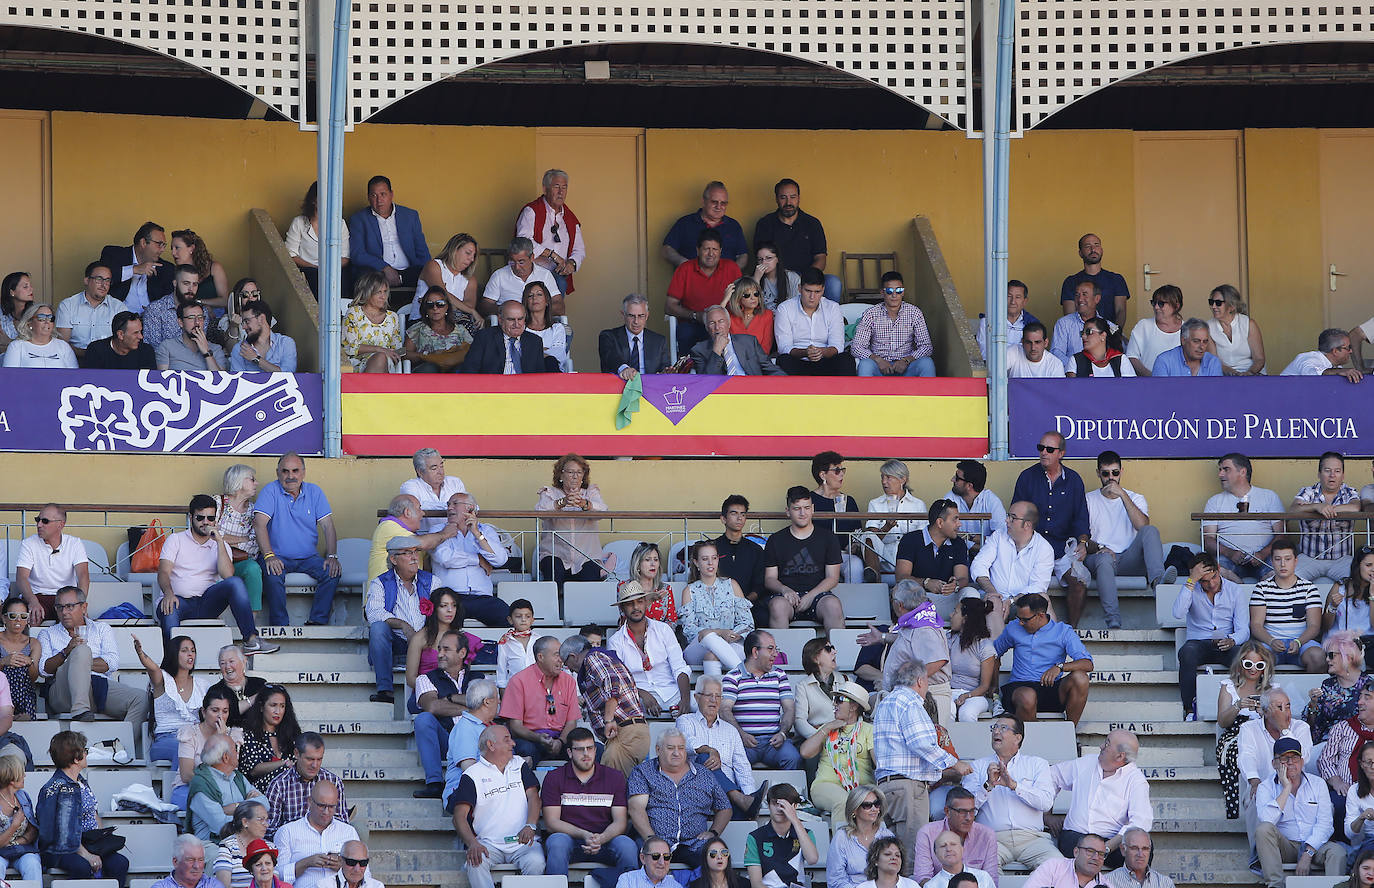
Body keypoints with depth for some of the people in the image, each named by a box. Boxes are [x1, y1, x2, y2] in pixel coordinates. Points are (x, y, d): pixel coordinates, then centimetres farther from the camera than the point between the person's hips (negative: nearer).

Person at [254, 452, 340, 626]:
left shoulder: (314, 492, 7)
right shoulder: (271, 491, -3)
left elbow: (328, 526, 3)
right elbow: (259, 524, -15)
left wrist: (332, 556, -13)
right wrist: (269, 556, -28)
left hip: (308, 557, 3)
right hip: (278, 556, -3)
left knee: (333, 572, -22)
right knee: (273, 575, -34)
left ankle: (317, 621, -19)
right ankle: (280, 624, -26)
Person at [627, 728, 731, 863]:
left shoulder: (703, 775, 20)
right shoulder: (642, 772, 11)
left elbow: (724, 809, 27)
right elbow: (636, 809, -2)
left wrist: (713, 832, 6)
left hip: (693, 844, 3)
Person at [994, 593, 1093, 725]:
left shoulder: (1063, 632, 3)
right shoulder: (1013, 629, 12)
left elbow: (1088, 664, -9)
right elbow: (995, 652, 28)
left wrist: (1059, 667, -26)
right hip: (1019, 687, 0)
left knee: (1079, 678, -31)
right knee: (1028, 696, -39)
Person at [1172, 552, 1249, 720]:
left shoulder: (1236, 591, 5)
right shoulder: (1191, 589, 4)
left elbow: (1243, 630, -2)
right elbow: (1178, 614, -17)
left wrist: (1232, 641, -27)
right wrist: (1191, 580, -17)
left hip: (1227, 645, 0)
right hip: (1198, 642, 0)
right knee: (1186, 653, -37)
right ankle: (1189, 709, -32)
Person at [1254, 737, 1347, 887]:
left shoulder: (1317, 785, 6)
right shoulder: (1266, 788, 3)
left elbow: (1324, 824, -3)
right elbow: (1266, 820, -17)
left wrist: (1307, 854, -17)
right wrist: (1286, 788, -14)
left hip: (1313, 845, 0)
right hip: (1284, 846, 0)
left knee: (1338, 852, -30)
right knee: (1263, 829, -30)